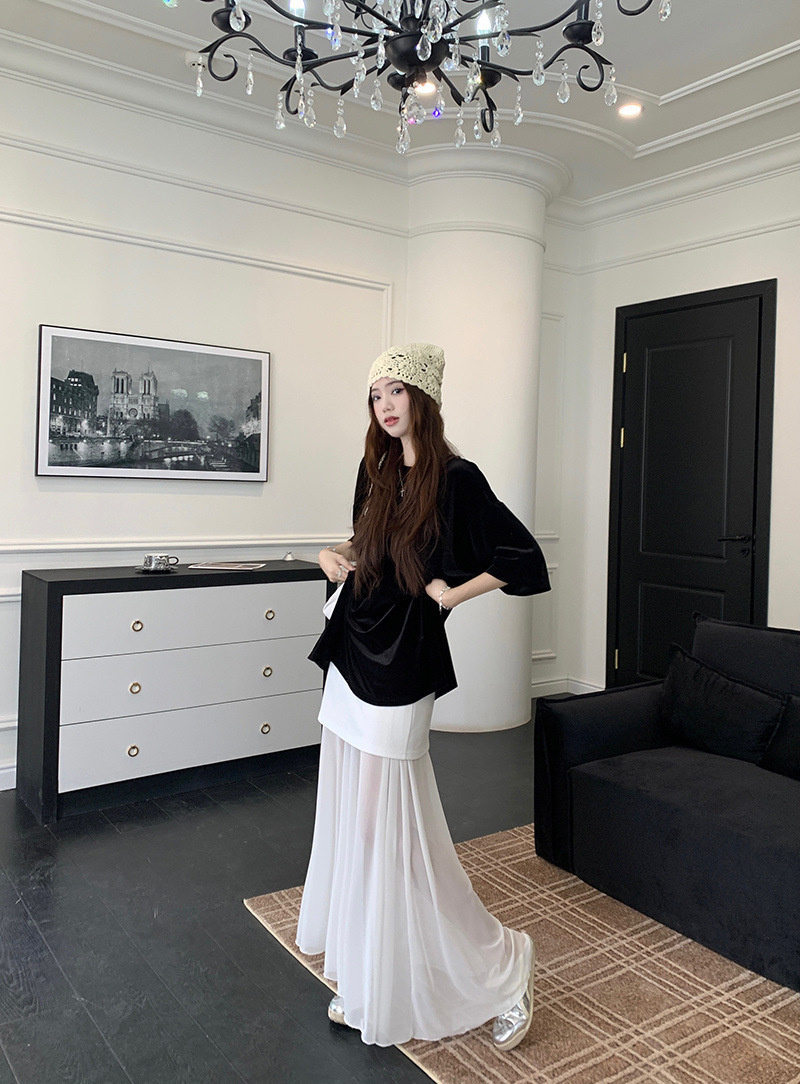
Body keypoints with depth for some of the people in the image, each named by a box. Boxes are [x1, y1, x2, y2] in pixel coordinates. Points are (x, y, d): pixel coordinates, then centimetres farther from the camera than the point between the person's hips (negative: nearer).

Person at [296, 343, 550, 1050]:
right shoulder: (377, 470, 8)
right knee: (351, 817, 18)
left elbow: (524, 560, -11)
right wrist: (341, 556, 5)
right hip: (353, 654, 8)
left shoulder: (455, 479, -13)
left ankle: (498, 967, 15)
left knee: (388, 826, -2)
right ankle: (362, 972, 39)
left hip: (400, 665, -8)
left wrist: (452, 593, -14)